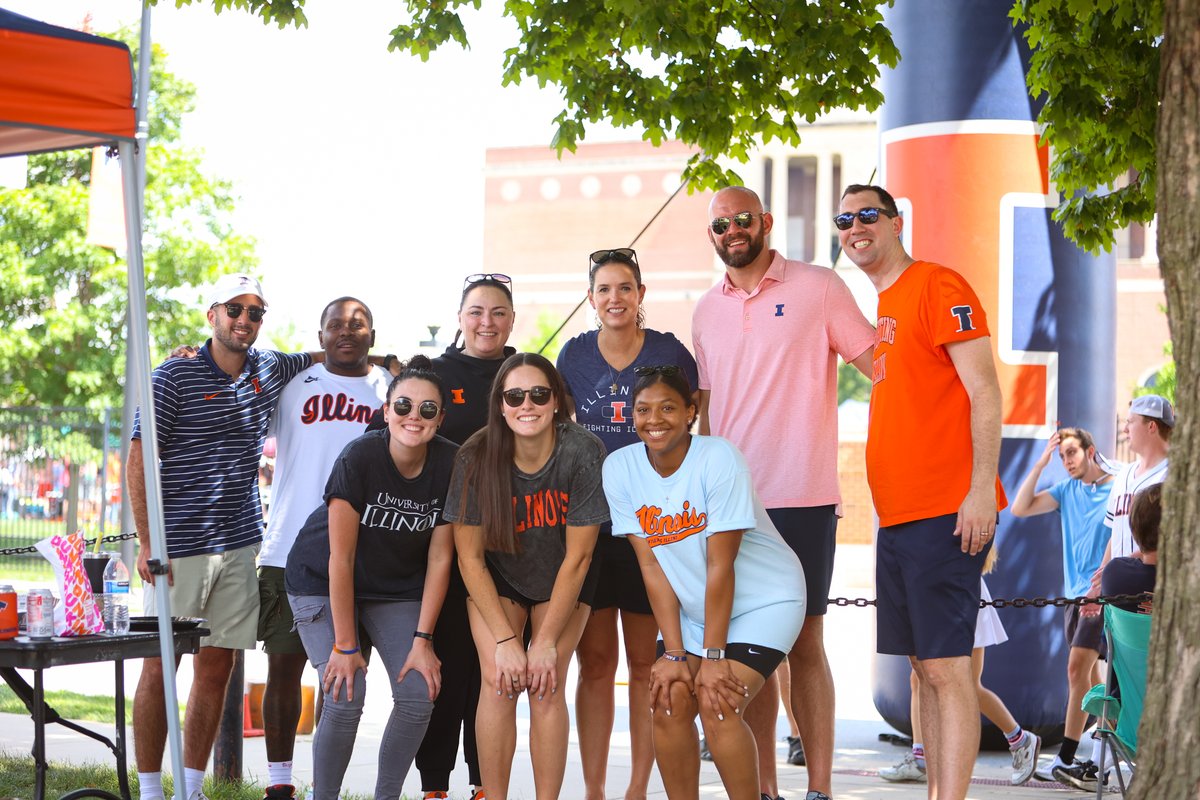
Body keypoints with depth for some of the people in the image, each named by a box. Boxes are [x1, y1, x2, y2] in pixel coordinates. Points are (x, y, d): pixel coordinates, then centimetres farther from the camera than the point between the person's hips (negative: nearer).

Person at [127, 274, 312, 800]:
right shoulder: (175, 376, -5)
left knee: (217, 669, 5)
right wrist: (147, 543, -13)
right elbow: (138, 462, -7)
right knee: (159, 668, -3)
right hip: (179, 548, -5)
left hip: (239, 546, 5)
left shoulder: (270, 370, 10)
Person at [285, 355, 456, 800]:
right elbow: (341, 559, -22)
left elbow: (440, 558, -10)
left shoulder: (451, 466, -16)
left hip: (397, 585, 4)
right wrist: (345, 645, -20)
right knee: (345, 697, -18)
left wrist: (422, 640, -11)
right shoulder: (359, 459, -26)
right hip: (322, 581, -4)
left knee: (419, 695, -10)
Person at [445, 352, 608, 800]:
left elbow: (577, 557, -19)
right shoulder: (477, 459, -23)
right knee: (498, 682, -15)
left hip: (562, 581, 0)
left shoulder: (583, 454, -26)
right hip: (496, 580, 0)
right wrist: (504, 640, -19)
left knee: (546, 688, -13)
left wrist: (547, 641, -18)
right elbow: (470, 558, -15)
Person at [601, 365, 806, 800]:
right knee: (670, 701, -10)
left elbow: (720, 566, -22)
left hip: (765, 600, -5)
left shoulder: (718, 459, -23)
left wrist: (713, 658, -20)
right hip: (693, 606, 5)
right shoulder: (620, 469, -10)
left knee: (716, 705, -20)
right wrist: (674, 653, -11)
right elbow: (651, 565, -8)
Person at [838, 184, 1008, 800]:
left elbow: (984, 392, -12)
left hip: (946, 514, -9)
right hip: (898, 517, 9)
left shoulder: (938, 286, -6)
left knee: (946, 667, -9)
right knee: (924, 667, 10)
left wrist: (981, 492, -19)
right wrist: (891, 504, 17)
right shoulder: (878, 309, 19)